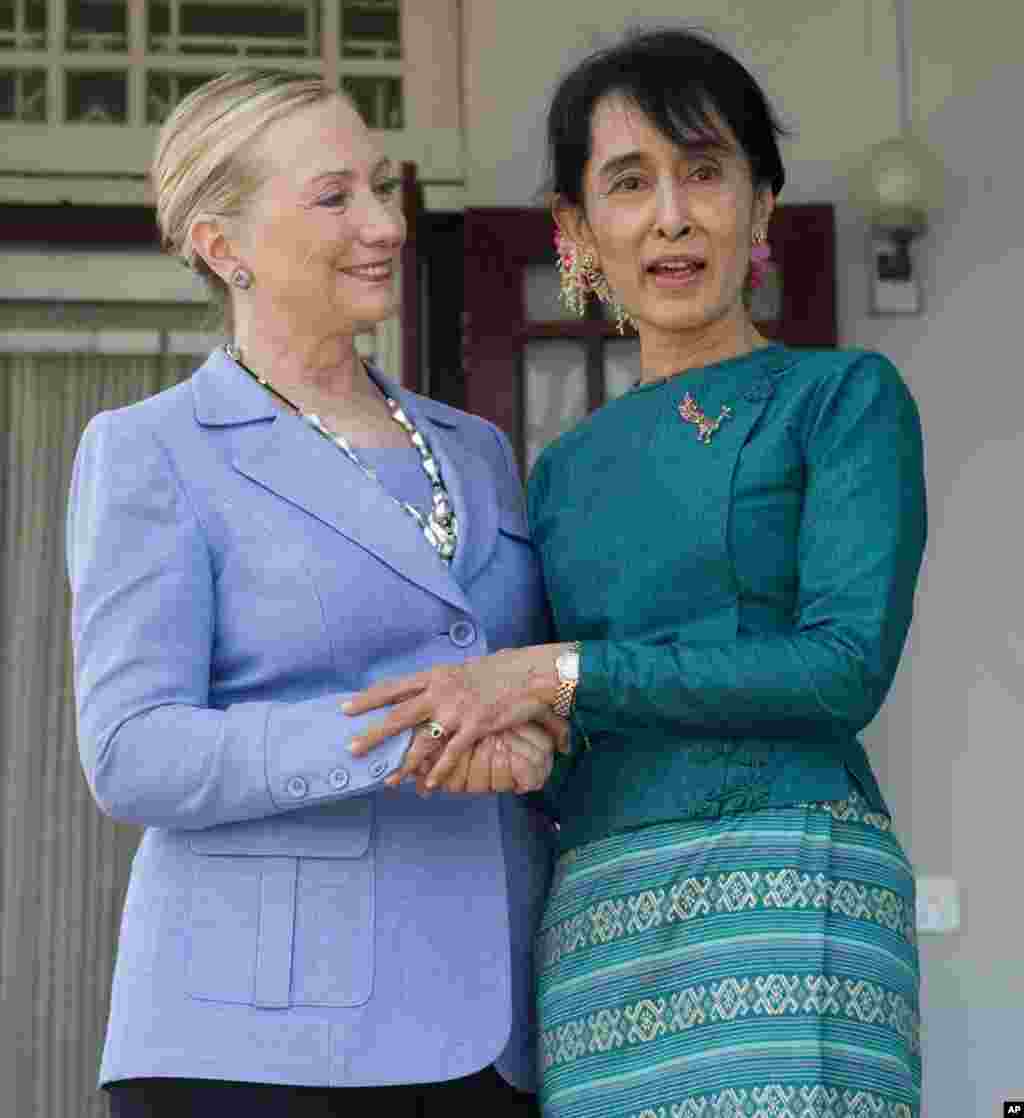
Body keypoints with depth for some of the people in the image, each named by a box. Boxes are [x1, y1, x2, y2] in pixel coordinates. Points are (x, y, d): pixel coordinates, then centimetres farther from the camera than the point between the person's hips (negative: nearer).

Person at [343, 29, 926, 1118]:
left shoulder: (846, 398, 4)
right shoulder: (566, 473, 20)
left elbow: (847, 667, -9)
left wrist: (554, 672, -13)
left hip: (790, 907, -5)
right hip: (597, 929, 5)